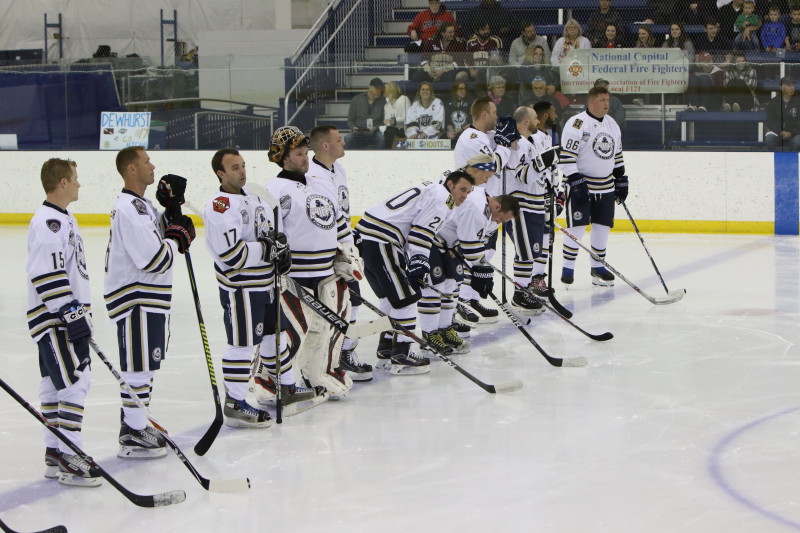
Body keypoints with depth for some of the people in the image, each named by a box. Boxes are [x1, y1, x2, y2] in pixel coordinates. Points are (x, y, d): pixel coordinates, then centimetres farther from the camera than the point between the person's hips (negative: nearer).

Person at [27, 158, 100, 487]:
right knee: (75, 383, -12)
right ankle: (69, 459, -10)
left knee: (54, 386, 13)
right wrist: (72, 315, -24)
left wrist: (80, 316, 27)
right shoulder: (48, 222, -18)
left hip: (67, 320, 11)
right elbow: (47, 276, -25)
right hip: (54, 320, -11)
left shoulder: (62, 219, 16)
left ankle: (55, 455, 18)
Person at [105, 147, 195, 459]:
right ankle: (132, 436, -1)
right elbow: (155, 260, -24)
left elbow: (166, 232, 16)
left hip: (149, 298, 11)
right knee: (139, 366, -6)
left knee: (146, 365, 17)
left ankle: (136, 424, 28)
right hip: (135, 300, -11)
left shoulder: (142, 206, 15)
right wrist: (177, 238, -9)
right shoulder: (129, 210, -20)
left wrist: (173, 211, 2)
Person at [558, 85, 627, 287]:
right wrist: (575, 181, -22)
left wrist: (621, 180, 18)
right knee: (577, 227, -7)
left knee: (602, 226, 7)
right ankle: (567, 268, 3)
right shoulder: (576, 124, -14)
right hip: (581, 184, -7)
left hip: (606, 186, 7)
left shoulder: (612, 124, 11)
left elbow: (617, 154, 21)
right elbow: (566, 156, -17)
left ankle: (597, 267, 18)